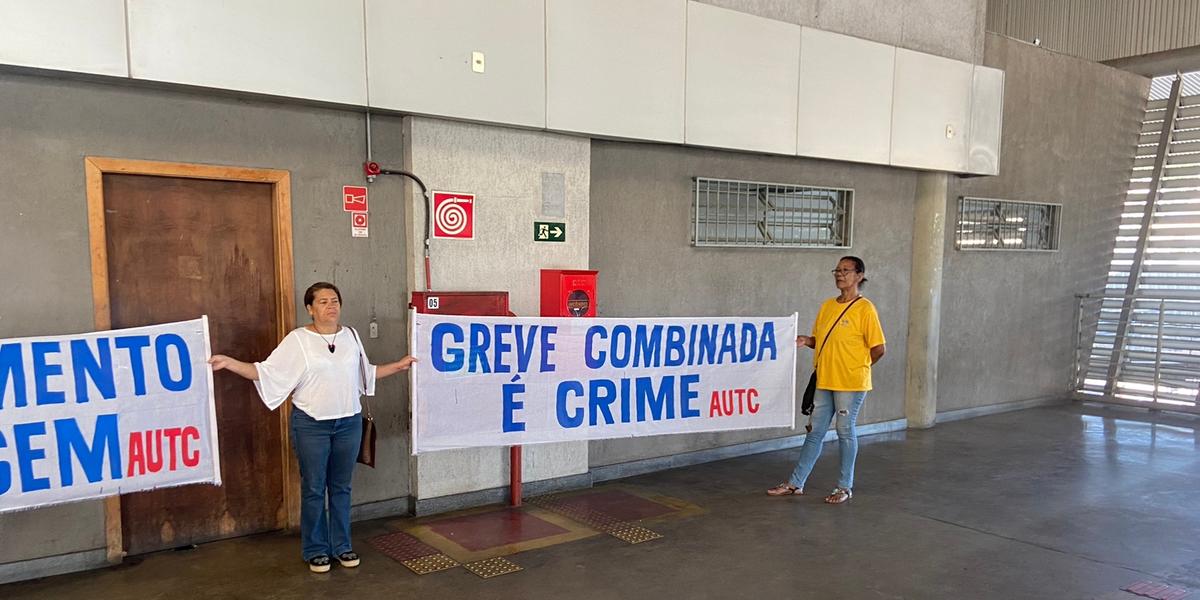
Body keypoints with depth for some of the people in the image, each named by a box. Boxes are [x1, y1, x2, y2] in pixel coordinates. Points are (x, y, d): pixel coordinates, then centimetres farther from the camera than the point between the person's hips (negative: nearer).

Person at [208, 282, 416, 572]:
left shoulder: (351, 336, 7)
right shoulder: (297, 340, -7)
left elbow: (365, 373, 18)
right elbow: (266, 372, -10)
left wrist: (398, 365, 20)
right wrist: (229, 362, -20)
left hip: (349, 422, 4)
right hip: (311, 425, -3)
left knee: (341, 487, 12)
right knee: (313, 489, 6)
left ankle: (341, 545, 26)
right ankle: (315, 550, 20)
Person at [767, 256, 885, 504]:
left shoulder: (865, 309, -10)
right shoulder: (827, 306, 10)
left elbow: (878, 348, -10)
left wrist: (857, 368, 0)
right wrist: (806, 340, -4)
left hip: (851, 383, -6)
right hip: (825, 381, 6)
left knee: (845, 431, 3)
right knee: (815, 431, 10)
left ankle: (845, 486, 18)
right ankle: (796, 483, 16)